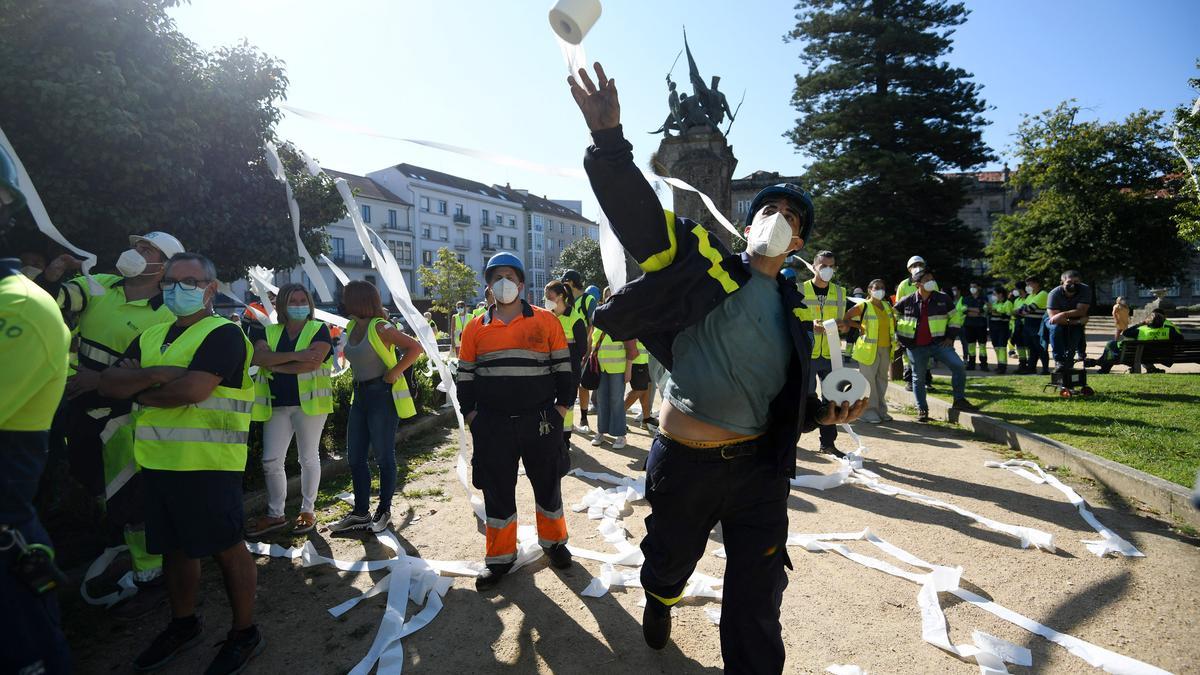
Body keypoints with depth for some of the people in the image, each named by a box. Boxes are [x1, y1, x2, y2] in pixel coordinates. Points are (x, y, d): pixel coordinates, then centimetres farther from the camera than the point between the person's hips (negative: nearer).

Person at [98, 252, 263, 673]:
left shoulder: (224, 334, -10)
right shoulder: (151, 336, 15)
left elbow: (191, 390, -21)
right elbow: (109, 383, 5)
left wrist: (138, 390, -4)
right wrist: (156, 374, -12)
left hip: (207, 464, -7)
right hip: (158, 462, 8)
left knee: (226, 547, 2)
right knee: (175, 546, 20)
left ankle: (245, 633, 18)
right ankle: (183, 624, 39)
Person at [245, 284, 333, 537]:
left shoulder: (319, 330, -1)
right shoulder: (269, 332, 10)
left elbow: (312, 363, -17)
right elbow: (257, 358, -10)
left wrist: (276, 365, -10)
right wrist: (296, 356, -20)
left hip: (309, 402, -4)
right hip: (276, 404, 4)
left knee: (308, 457, 6)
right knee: (271, 460, 6)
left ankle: (308, 511, 20)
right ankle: (275, 514, 21)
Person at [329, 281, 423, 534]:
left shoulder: (379, 328, -14)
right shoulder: (352, 326, 9)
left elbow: (416, 347, -20)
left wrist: (394, 373, -20)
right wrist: (358, 379, 13)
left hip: (383, 396, -8)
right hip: (360, 395, 8)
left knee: (384, 457, 3)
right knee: (355, 458, 11)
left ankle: (384, 511, 18)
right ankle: (360, 513, 23)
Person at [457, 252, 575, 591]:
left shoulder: (546, 321, -1)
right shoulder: (475, 328, 6)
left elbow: (563, 368, 2)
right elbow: (465, 376, 10)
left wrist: (561, 408, -2)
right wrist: (471, 415, 3)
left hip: (540, 422, -1)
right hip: (493, 426, 1)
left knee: (548, 486, 13)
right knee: (497, 493, 10)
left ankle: (553, 541, 35)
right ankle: (500, 556, 27)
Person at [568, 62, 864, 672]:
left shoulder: (793, 311, 8)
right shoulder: (705, 261, -6)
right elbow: (639, 213, -19)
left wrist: (824, 414, 0)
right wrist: (608, 137, -29)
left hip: (758, 467, 3)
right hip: (685, 462, -2)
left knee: (757, 604, 9)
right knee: (670, 561, 23)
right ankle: (658, 604, 58)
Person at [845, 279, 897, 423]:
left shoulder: (887, 306, 11)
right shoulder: (863, 306, -7)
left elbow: (895, 317, 25)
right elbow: (845, 318, -7)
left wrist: (895, 339, 15)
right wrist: (859, 326, -11)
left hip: (885, 348, 6)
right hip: (869, 348, -6)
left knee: (882, 379, 12)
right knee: (869, 380, -5)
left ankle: (881, 410, 22)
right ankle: (869, 411, 2)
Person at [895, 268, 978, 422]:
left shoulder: (943, 298, 1)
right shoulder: (907, 302, -2)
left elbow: (954, 318, 10)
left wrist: (950, 337, 2)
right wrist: (900, 337, 9)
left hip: (939, 343, 1)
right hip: (916, 347, -1)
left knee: (958, 366, -14)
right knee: (918, 378, 5)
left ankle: (959, 400, 2)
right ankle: (922, 410, 17)